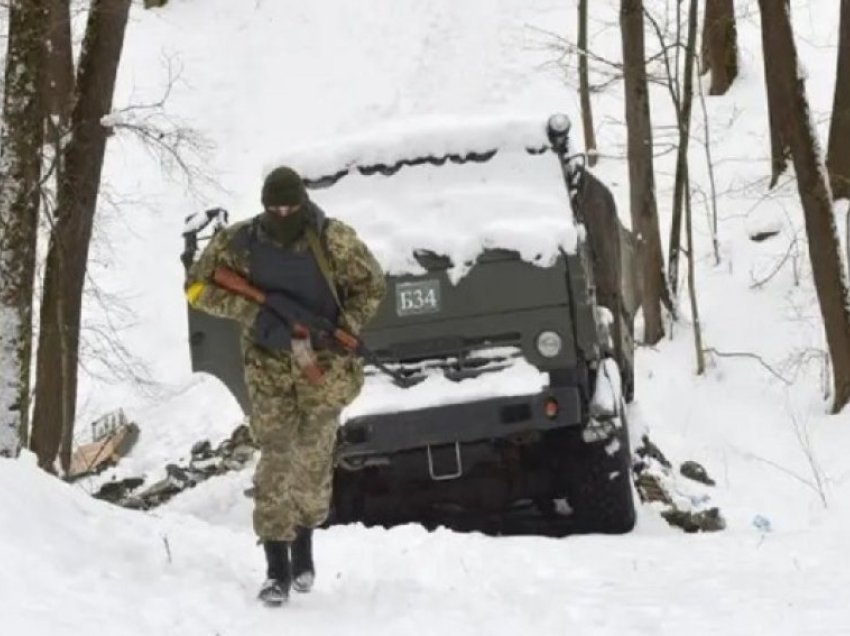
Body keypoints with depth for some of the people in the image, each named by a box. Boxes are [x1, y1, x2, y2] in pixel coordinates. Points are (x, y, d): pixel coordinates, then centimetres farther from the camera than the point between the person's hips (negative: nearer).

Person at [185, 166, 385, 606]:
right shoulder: (239, 243, -8)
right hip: (269, 365, 0)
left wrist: (343, 332, -13)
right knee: (275, 459, -8)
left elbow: (370, 286, 1)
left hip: (324, 364, 0)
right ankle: (277, 567, -7)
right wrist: (254, 313, -16)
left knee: (313, 458, 7)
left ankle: (304, 543, 30)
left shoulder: (334, 240, -9)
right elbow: (198, 287, -4)